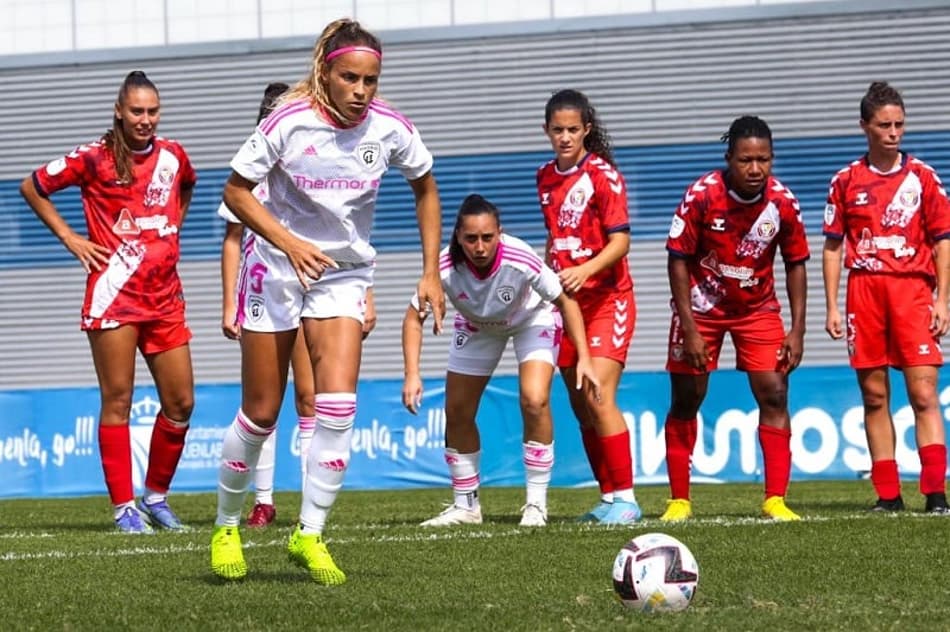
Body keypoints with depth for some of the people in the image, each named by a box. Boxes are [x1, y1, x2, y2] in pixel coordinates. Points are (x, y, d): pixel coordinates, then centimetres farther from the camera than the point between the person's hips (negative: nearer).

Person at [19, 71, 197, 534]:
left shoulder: (172, 156, 9)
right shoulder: (95, 159, -4)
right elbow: (32, 188, 4)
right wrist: (70, 238, 1)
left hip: (164, 293, 5)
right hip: (115, 291, -5)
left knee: (180, 402, 3)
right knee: (118, 400, -4)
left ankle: (157, 494, 21)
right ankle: (123, 506, 0)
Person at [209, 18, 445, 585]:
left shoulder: (391, 128, -10)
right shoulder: (289, 122, -19)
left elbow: (426, 189, 7)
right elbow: (236, 191, -12)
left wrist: (431, 272, 3)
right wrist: (290, 243, -25)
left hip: (345, 273, 2)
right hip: (277, 265, -2)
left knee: (338, 404, -15)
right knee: (261, 413, 2)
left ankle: (310, 535, -6)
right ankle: (227, 526, 22)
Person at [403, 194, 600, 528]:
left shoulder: (521, 260, -39)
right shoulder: (446, 267, -34)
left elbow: (565, 301, -24)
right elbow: (414, 317, -21)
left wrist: (583, 358, -29)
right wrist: (412, 374, -31)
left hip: (534, 319, -3)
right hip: (477, 326, 3)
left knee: (534, 401, -22)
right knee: (457, 413, 3)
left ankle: (536, 503, -9)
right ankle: (465, 506, 22)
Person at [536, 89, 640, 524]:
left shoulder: (603, 175, -9)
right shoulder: (546, 178, 11)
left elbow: (620, 242, -16)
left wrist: (585, 270, -31)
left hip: (607, 299, -7)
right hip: (568, 303, 7)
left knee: (598, 398, -17)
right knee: (580, 406, 6)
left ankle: (625, 498, -13)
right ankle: (609, 497, 14)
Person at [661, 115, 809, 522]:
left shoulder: (783, 202, -14)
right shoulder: (701, 196, -21)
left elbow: (795, 263, -2)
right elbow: (678, 260, -15)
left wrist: (797, 330, -7)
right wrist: (690, 330, -19)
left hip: (758, 309, 2)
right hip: (702, 307, -2)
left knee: (774, 395, -9)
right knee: (686, 400, 2)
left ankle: (776, 500, -6)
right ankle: (679, 500, 13)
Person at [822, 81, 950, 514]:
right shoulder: (847, 181, 9)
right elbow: (832, 246, 10)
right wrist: (832, 307, 4)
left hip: (913, 288, -2)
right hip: (864, 291, 2)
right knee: (874, 397, 3)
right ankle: (888, 495, 7)